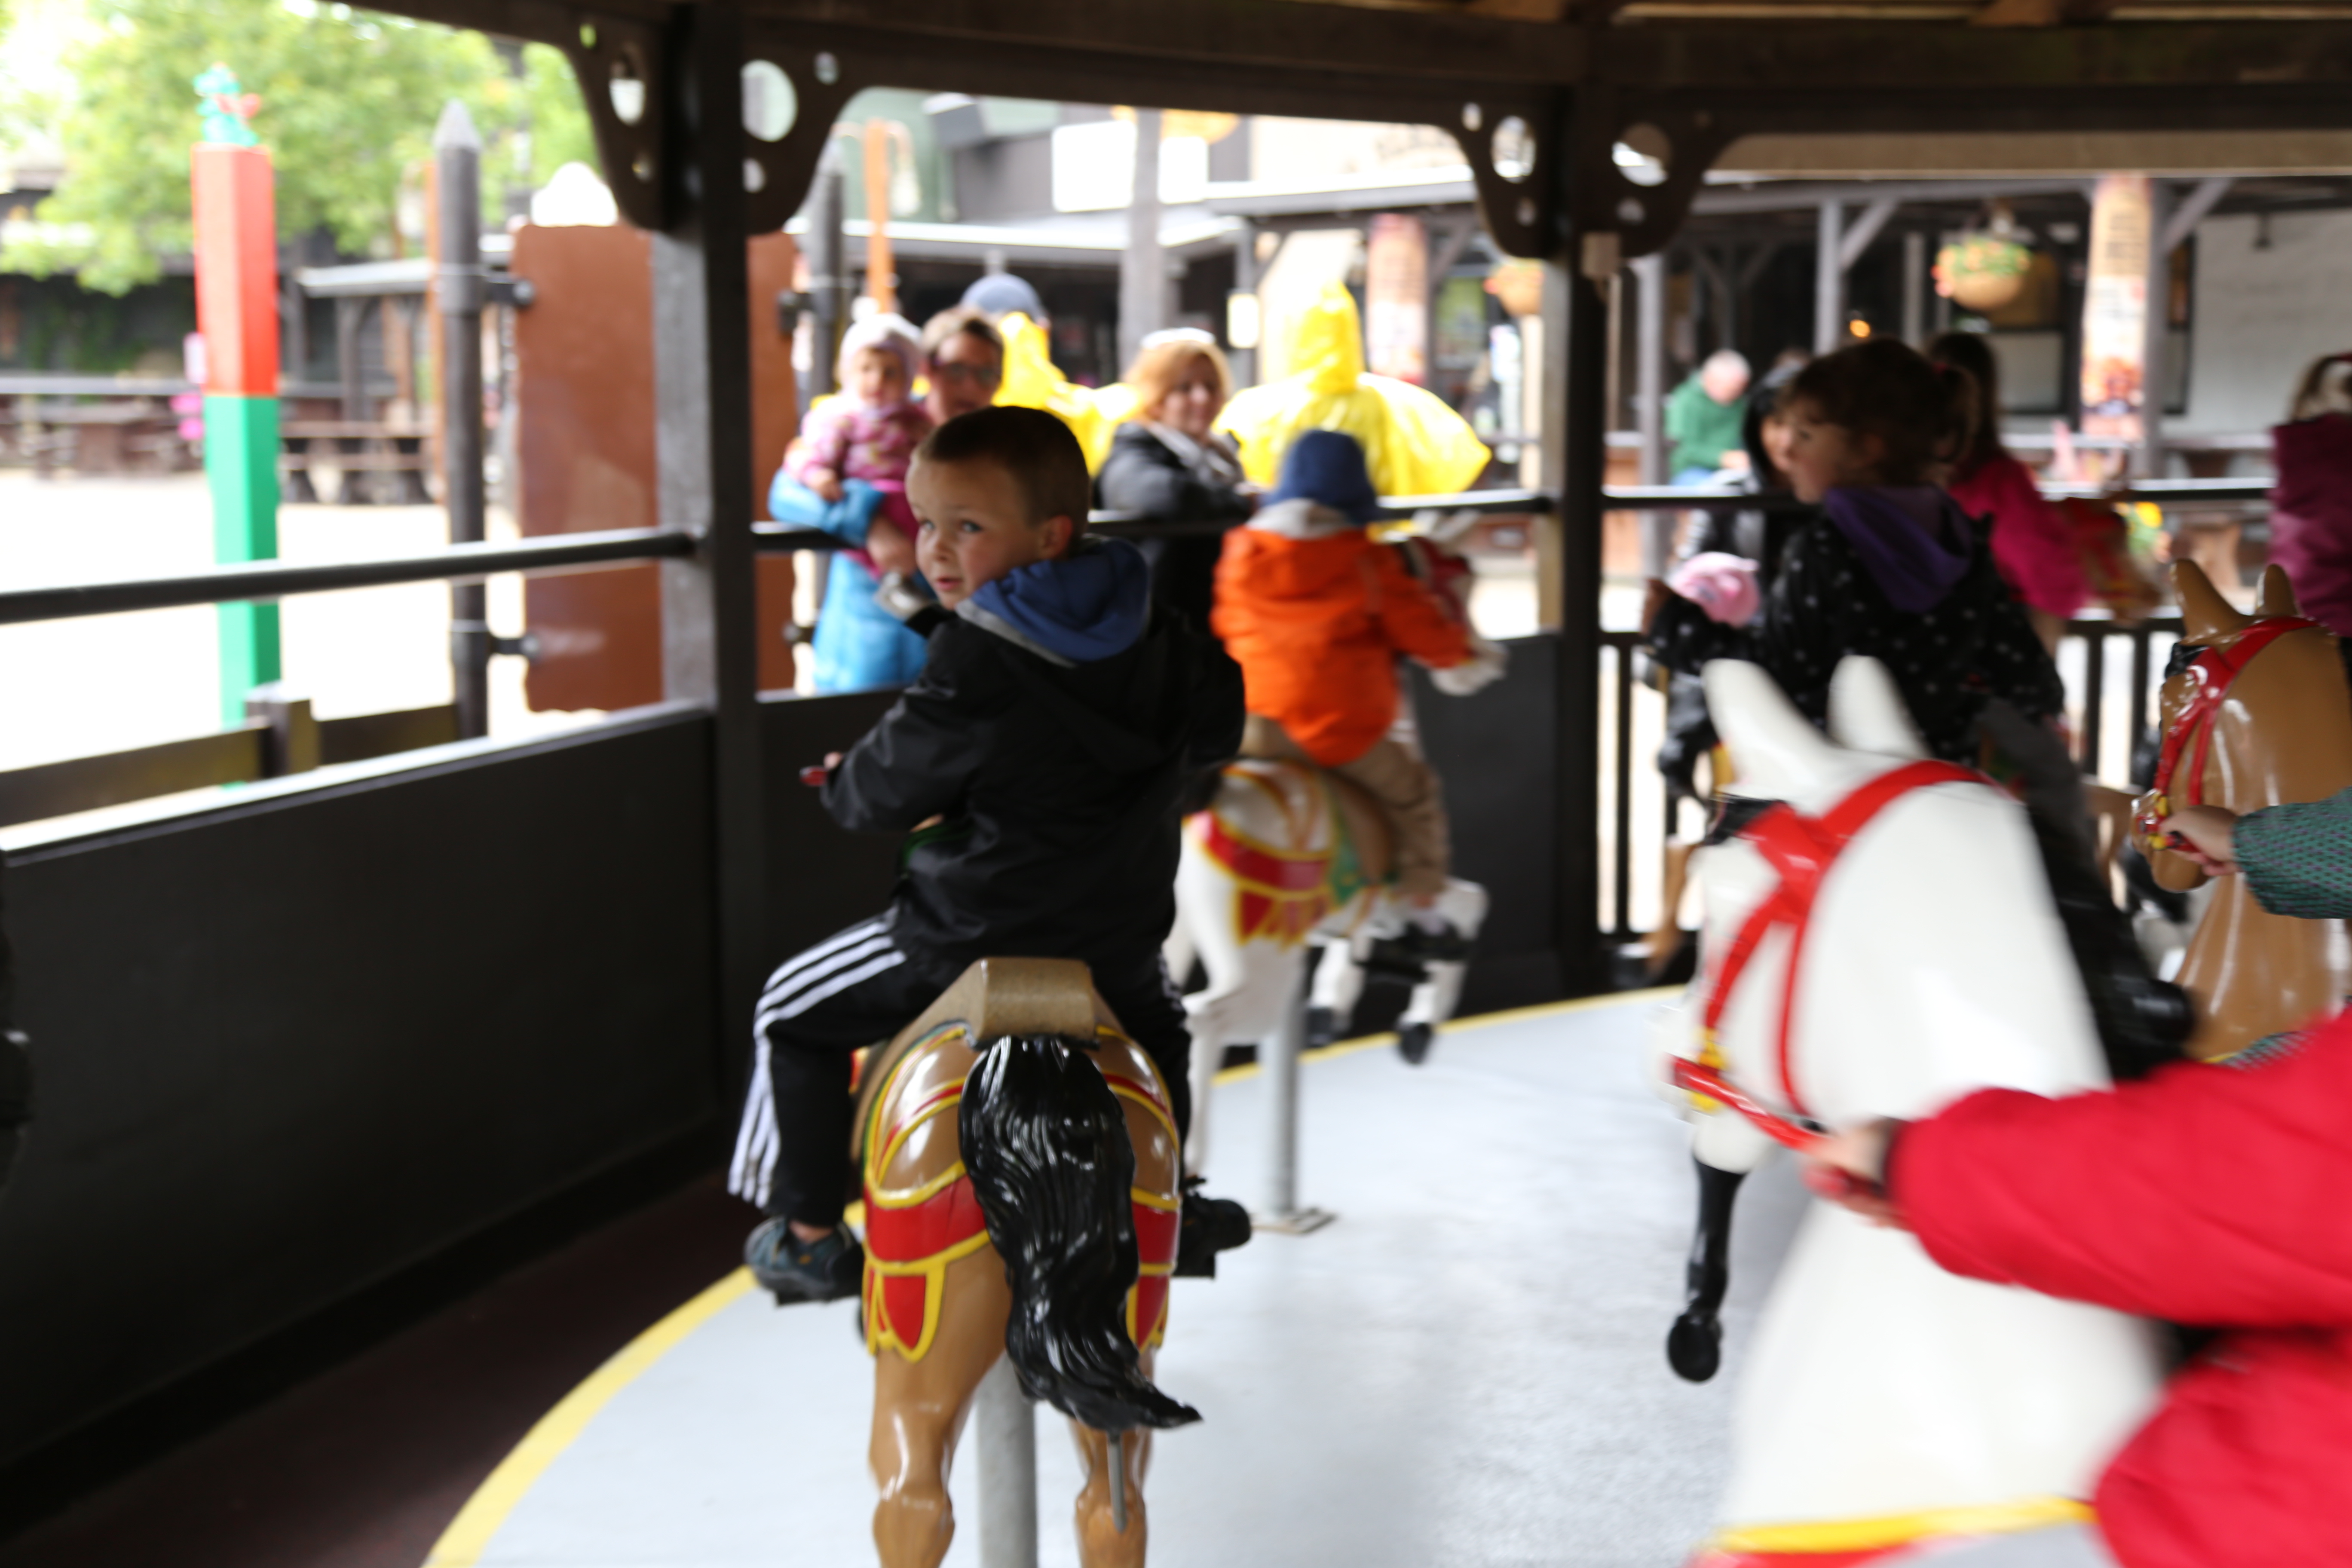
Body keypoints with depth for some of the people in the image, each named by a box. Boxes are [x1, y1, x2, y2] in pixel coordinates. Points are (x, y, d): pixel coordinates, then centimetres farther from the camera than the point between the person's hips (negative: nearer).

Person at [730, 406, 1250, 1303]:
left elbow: (885, 792, -12)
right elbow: (1217, 732, 16)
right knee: (1159, 1027, 39)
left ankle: (810, 1231, 18)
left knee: (795, 1014, 14)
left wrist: (841, 783, 10)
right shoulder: (1155, 637, -2)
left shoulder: (977, 666, -22)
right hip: (1120, 941, 6)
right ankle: (1164, 1206, 48)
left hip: (971, 941, -6)